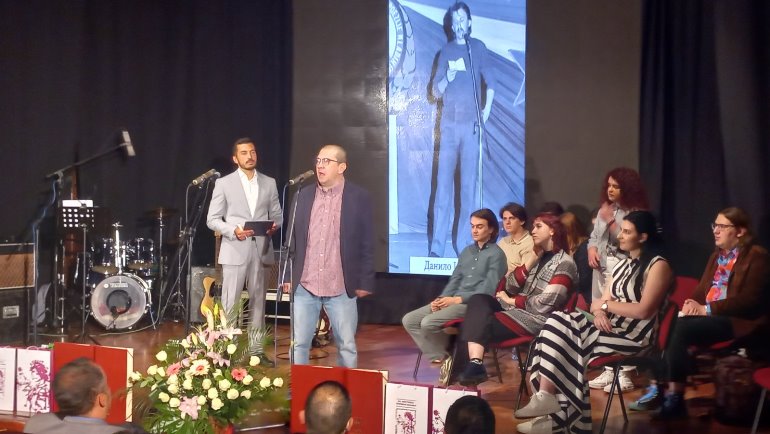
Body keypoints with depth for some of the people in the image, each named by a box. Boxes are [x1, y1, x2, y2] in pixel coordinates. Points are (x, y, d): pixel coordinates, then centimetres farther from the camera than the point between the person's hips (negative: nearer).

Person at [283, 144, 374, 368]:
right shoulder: (304, 195, 8)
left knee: (347, 346, 5)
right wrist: (288, 276, 7)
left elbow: (366, 243, -1)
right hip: (304, 286, 3)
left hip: (341, 289, -3)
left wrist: (365, 282, -4)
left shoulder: (359, 197, -2)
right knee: (298, 344, 7)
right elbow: (293, 238, 11)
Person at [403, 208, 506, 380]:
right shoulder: (466, 251, 21)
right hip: (453, 301, 8)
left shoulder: (496, 254, -3)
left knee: (428, 323, -28)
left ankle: (448, 357, -5)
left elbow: (488, 290, -12)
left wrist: (457, 299, -17)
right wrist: (441, 299, -3)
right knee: (409, 320, -8)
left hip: (474, 304, -8)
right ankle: (441, 357, -8)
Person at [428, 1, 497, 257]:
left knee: (469, 183, -2)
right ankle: (437, 245, -4)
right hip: (449, 123, 1)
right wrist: (446, 79, -10)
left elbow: (490, 82, 11)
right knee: (443, 182, -3)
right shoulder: (446, 51, 12)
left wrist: (486, 111, 1)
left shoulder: (478, 48, 8)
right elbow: (436, 91, 10)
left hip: (471, 124, -1)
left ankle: (465, 243, 2)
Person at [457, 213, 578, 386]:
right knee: (478, 300, -21)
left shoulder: (564, 263, -6)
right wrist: (532, 260, 1)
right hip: (516, 308, 8)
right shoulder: (537, 257, 20)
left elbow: (544, 304, -15)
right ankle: (474, 363, -39)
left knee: (481, 325, -23)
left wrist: (511, 300, -3)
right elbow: (511, 286, 10)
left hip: (536, 318, -8)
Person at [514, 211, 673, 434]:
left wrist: (607, 304, -7)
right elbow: (602, 302, 13)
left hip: (634, 335, -8)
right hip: (611, 328, 8)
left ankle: (562, 414, -15)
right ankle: (547, 396, -26)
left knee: (564, 338, -22)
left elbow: (644, 310, -18)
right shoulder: (623, 265, 20)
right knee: (559, 323, -16)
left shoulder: (658, 265, -6)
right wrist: (599, 313, -11)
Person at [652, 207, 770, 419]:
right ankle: (657, 388, -24)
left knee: (682, 329, -30)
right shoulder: (717, 255, 20)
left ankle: (675, 397, -25)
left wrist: (706, 309, -19)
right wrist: (693, 305, -6)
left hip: (738, 321, -7)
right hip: (707, 315, 7)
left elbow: (749, 300, -15)